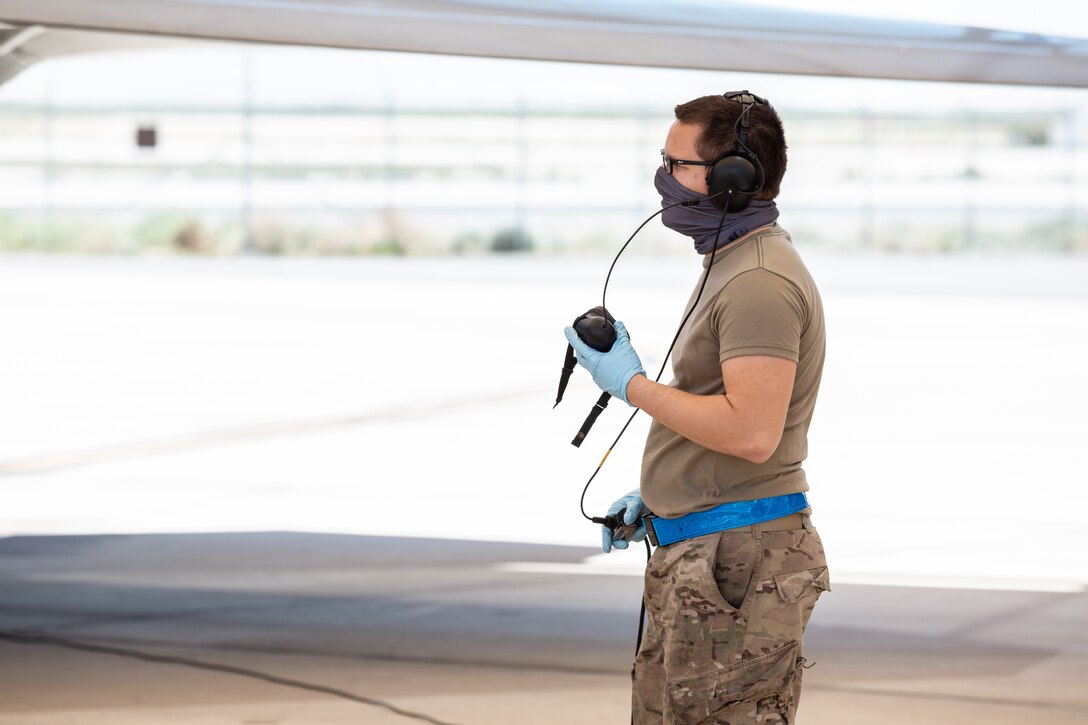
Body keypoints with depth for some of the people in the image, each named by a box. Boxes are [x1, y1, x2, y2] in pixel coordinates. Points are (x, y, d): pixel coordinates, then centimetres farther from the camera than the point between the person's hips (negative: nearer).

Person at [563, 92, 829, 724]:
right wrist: (656, 495, 20)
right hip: (698, 554, 11)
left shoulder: (761, 282, -18)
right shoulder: (731, 266, 17)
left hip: (739, 560, -11)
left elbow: (751, 433, -27)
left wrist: (632, 385, -17)